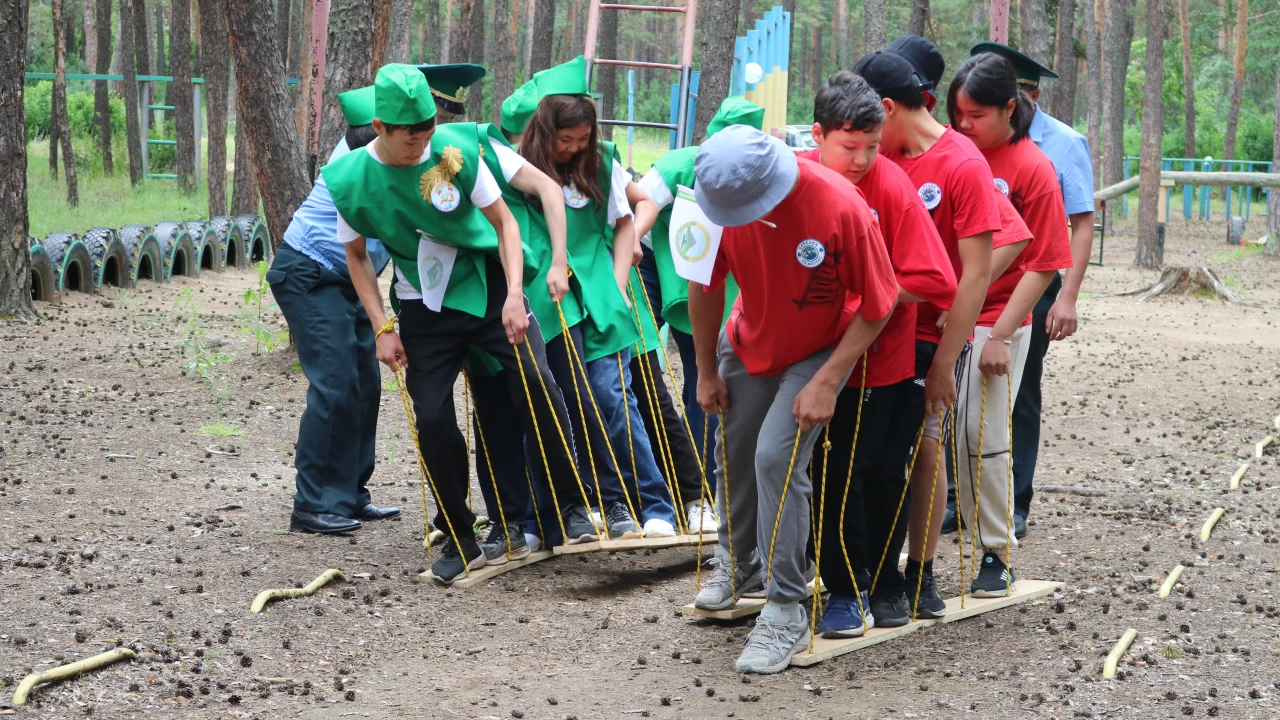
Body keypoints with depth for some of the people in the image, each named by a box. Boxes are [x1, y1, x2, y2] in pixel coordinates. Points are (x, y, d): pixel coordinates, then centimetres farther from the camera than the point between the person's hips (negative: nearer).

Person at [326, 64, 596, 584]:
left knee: (537, 388, -12)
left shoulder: (457, 150, -16)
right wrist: (382, 329, -5)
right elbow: (357, 256, 2)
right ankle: (460, 541, 11)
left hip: (488, 285, -1)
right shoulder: (352, 179, -13)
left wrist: (514, 295, -17)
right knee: (432, 418, -5)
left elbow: (503, 220, -6)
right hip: (425, 308, 1)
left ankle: (571, 505, 6)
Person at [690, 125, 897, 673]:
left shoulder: (841, 208, -34)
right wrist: (707, 370, 2)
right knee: (733, 450, 13)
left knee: (776, 456, -19)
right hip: (749, 342, 5)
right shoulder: (718, 197, -22)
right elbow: (705, 287, -5)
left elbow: (878, 306, -22)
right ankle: (736, 561, 43)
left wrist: (825, 383, -24)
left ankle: (785, 613, -8)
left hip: (820, 351, -4)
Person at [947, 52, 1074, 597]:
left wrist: (1001, 336, -12)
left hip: (994, 322, -4)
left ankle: (997, 556, 14)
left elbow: (1040, 265, -7)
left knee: (983, 437, -1)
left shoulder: (1033, 169, -6)